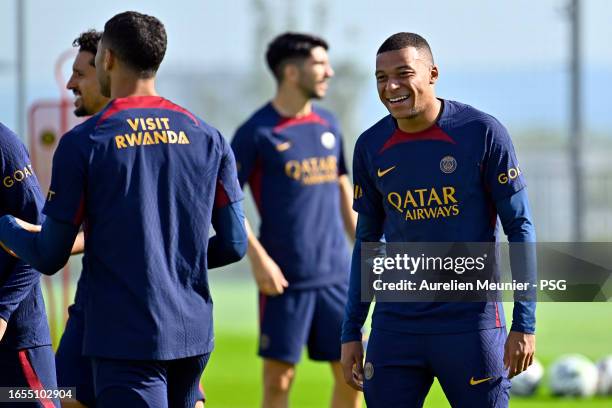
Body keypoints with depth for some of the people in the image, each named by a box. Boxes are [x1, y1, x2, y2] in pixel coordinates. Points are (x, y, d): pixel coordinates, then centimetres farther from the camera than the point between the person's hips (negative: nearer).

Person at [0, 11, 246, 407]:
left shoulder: (83, 142, -7)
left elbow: (50, 257, -3)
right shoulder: (206, 137, 5)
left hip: (126, 340, -5)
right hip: (193, 334, 5)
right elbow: (234, 244, 6)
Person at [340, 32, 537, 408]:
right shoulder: (371, 147, 5)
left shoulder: (483, 133, -6)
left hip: (471, 319, -4)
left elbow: (520, 228, -4)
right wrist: (351, 332, 11)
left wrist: (525, 324, -10)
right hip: (395, 325, 4)